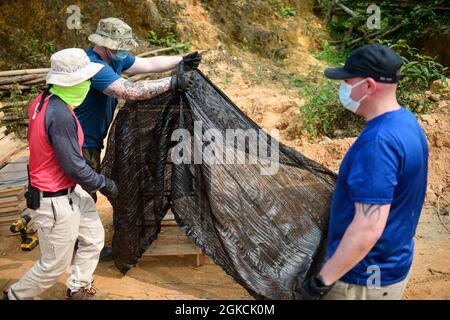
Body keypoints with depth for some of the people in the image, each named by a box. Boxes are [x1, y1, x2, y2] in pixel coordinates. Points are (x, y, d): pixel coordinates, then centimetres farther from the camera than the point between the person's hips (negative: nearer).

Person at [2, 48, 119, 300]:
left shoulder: (43, 100, -2)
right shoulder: (60, 116, -30)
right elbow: (74, 167, -24)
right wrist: (105, 185, -10)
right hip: (54, 201, -9)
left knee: (94, 237, 20)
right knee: (55, 265, 10)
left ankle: (78, 291, 36)